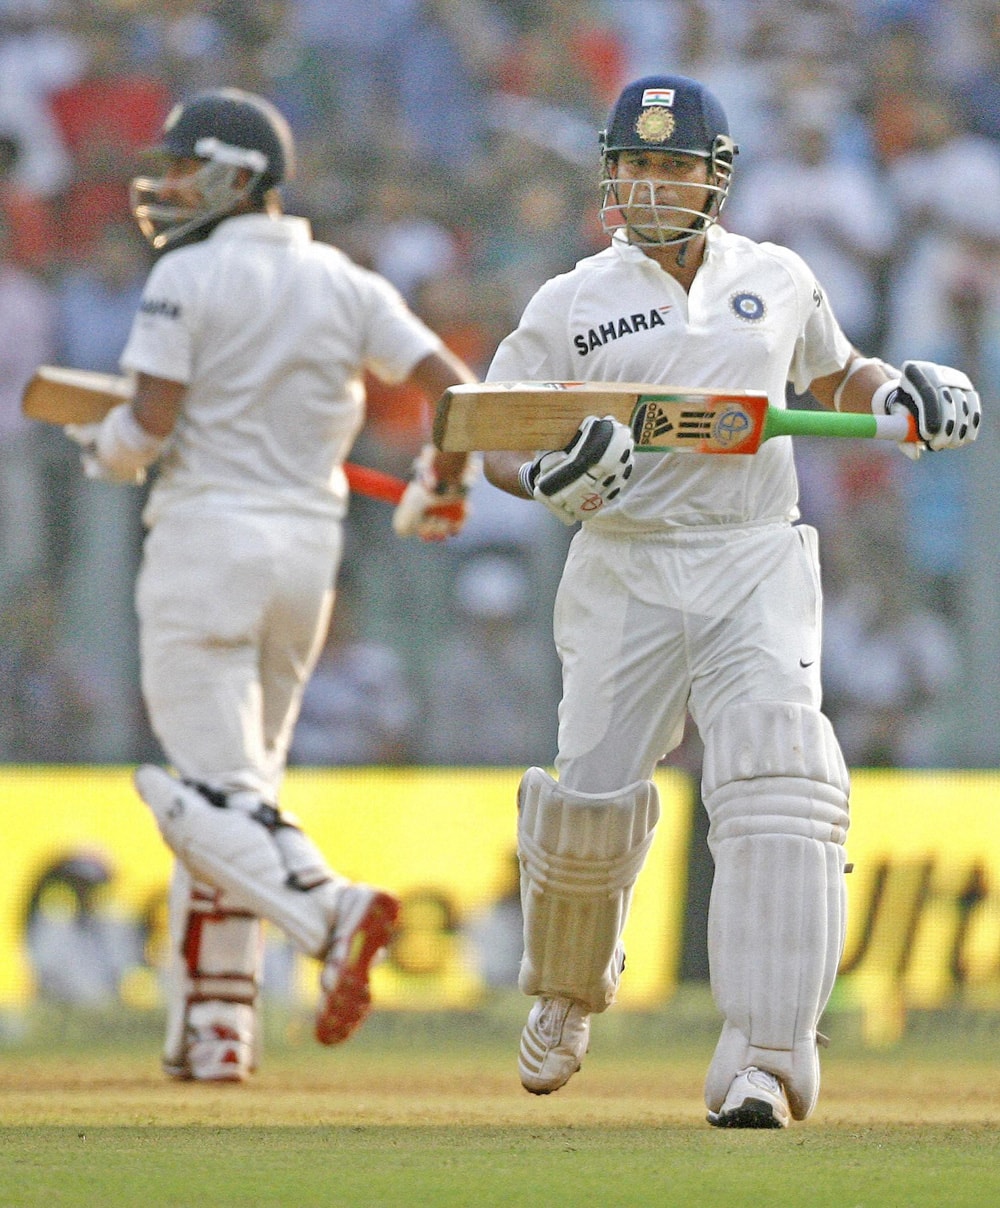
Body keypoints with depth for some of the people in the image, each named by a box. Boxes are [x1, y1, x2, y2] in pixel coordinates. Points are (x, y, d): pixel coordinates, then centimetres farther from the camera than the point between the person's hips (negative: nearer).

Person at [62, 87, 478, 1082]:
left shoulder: (188, 275, -7)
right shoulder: (345, 284, 10)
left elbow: (152, 421, -14)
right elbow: (454, 386, 4)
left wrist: (103, 449, 8)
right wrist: (440, 490, 21)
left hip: (207, 537, -6)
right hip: (310, 544, 6)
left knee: (212, 794, -9)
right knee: (236, 782, 15)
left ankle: (328, 908, -36)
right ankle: (213, 1026, 12)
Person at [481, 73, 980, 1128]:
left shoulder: (776, 280, 11)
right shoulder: (572, 304, 4)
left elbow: (835, 377, 27)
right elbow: (490, 436, 5)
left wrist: (902, 395, 5)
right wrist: (546, 475, -18)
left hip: (755, 570, 0)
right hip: (624, 575, 0)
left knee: (776, 785, -18)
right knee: (593, 805, -3)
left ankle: (764, 1063, -23)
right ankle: (566, 996, 31)